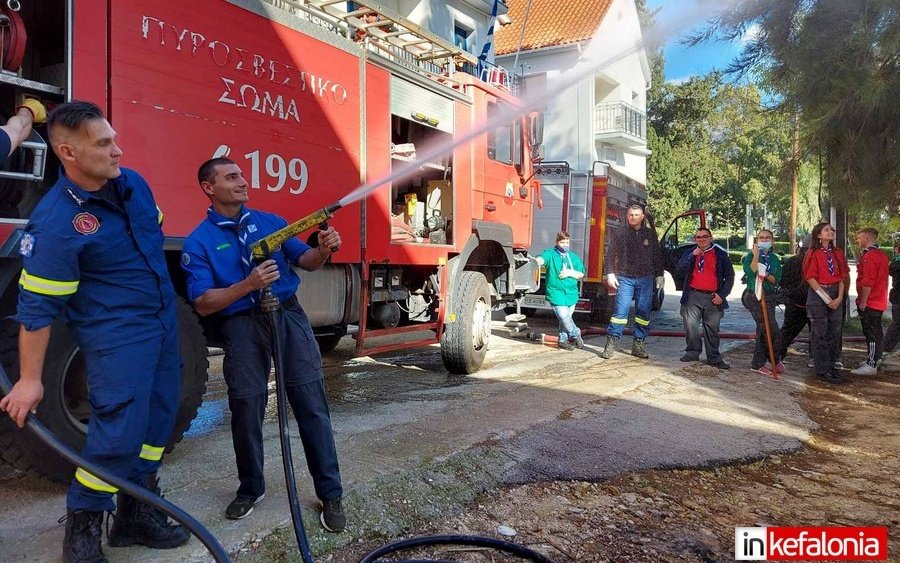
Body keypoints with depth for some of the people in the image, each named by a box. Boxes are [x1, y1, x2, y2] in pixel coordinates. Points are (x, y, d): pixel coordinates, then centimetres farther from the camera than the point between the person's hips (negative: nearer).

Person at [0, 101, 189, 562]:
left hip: (164, 322, 8)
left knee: (157, 421, 13)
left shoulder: (132, 183, 1)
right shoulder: (56, 222, -20)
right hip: (116, 335, -8)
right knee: (118, 433, -7)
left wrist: (167, 298, 24)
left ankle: (136, 514, 30)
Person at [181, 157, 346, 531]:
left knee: (311, 405, 0)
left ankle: (330, 494, 10)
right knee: (246, 410, 8)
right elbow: (203, 304, -7)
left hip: (288, 315, 2)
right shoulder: (198, 242, 1)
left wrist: (323, 250, -13)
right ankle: (250, 489, 32)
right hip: (242, 325, -1)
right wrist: (248, 285, -21)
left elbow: (305, 262, 10)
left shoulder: (269, 221, 10)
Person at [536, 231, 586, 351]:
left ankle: (563, 340, 27)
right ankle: (576, 334, 12)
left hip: (571, 293, 5)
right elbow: (542, 259, -23)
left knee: (567, 317, 11)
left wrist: (570, 273, -8)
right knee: (564, 317, -11)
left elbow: (581, 274, 11)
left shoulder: (574, 257, 13)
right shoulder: (551, 253, 0)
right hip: (556, 293, -5)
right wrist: (536, 261, -47)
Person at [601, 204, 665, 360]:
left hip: (645, 279, 2)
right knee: (621, 310, -8)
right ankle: (611, 343, -4)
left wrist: (659, 275, 9)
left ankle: (638, 344, 10)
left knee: (644, 311, 3)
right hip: (625, 278, -2)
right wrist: (610, 274, -7)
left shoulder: (650, 234, 10)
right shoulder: (619, 234, 3)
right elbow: (612, 255, 2)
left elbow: (657, 256, 13)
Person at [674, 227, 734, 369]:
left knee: (712, 328, 3)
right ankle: (693, 352, 8)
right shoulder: (690, 253, 13)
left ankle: (714, 358, 9)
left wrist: (722, 295, -1)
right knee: (690, 325, -7)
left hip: (713, 298, 0)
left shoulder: (720, 255, 9)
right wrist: (693, 255, -10)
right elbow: (678, 271, -2)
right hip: (693, 296, 1)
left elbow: (729, 276, 10)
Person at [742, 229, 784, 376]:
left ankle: (757, 364, 20)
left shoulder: (775, 259, 12)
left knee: (763, 330, 11)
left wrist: (767, 275, -13)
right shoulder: (750, 256, -3)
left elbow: (776, 280, 5)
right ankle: (776, 360, 8)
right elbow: (750, 272, -20)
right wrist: (756, 256, -20)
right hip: (754, 296, -6)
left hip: (769, 297, 6)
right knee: (773, 330, -9)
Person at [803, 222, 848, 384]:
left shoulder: (837, 253, 11)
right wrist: (826, 298, -12)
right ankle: (822, 369, 4)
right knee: (820, 334, -2)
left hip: (836, 295, 6)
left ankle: (831, 366, 20)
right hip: (818, 295, -6)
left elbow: (841, 277, 9)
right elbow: (810, 277, -10)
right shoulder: (814, 253, -5)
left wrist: (840, 297, -4)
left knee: (835, 332, 8)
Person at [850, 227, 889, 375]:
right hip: (880, 302, 10)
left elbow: (867, 282, -23)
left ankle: (871, 365, -2)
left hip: (869, 302, -10)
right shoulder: (882, 254, 14)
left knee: (871, 333, -6)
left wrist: (862, 302, -18)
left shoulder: (869, 256, -18)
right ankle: (874, 359, 27)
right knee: (876, 332, 17)